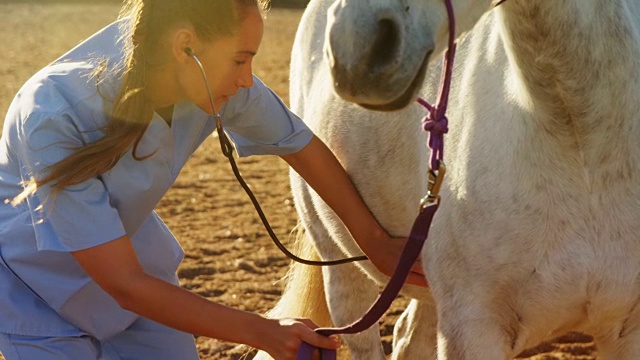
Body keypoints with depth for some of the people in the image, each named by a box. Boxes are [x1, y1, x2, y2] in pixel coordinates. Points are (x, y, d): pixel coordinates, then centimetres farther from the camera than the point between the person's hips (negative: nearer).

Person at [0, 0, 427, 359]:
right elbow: (124, 284, -34)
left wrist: (375, 241, 5)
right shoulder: (53, 114, -37)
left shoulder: (223, 87, -22)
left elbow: (303, 148, -1)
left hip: (126, 247, 5)